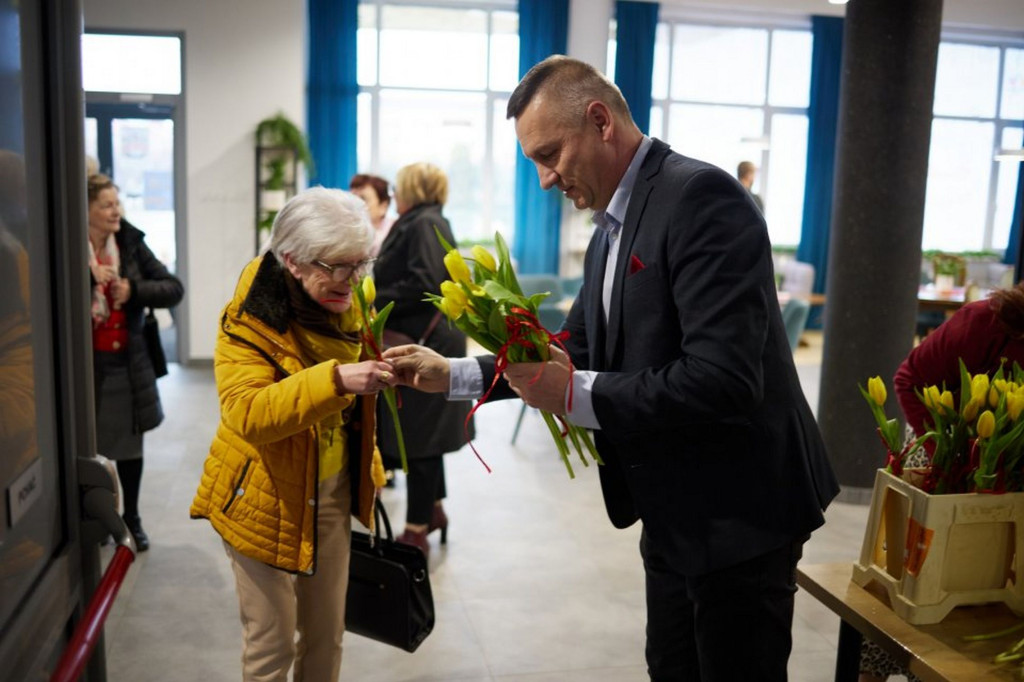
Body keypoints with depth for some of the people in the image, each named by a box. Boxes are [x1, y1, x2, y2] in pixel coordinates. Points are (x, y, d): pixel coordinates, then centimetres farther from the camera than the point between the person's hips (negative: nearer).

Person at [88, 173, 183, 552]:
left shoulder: (132, 244, 0)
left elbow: (174, 289, -1)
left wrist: (134, 290, -16)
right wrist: (88, 277, -24)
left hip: (128, 362, 3)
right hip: (85, 363, -3)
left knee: (130, 445, 14)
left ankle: (131, 518, 31)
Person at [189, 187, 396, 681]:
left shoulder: (341, 304, 0)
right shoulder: (248, 320, -21)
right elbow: (247, 415, -36)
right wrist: (334, 380, -45)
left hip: (332, 493, 6)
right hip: (268, 500, -6)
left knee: (326, 634, 18)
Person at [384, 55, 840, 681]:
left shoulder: (701, 196, -21)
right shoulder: (610, 232, 9)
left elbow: (723, 381, -29)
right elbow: (574, 351, 15)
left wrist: (577, 394, -24)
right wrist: (453, 375, 7)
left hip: (738, 514, -9)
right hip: (674, 518, 9)